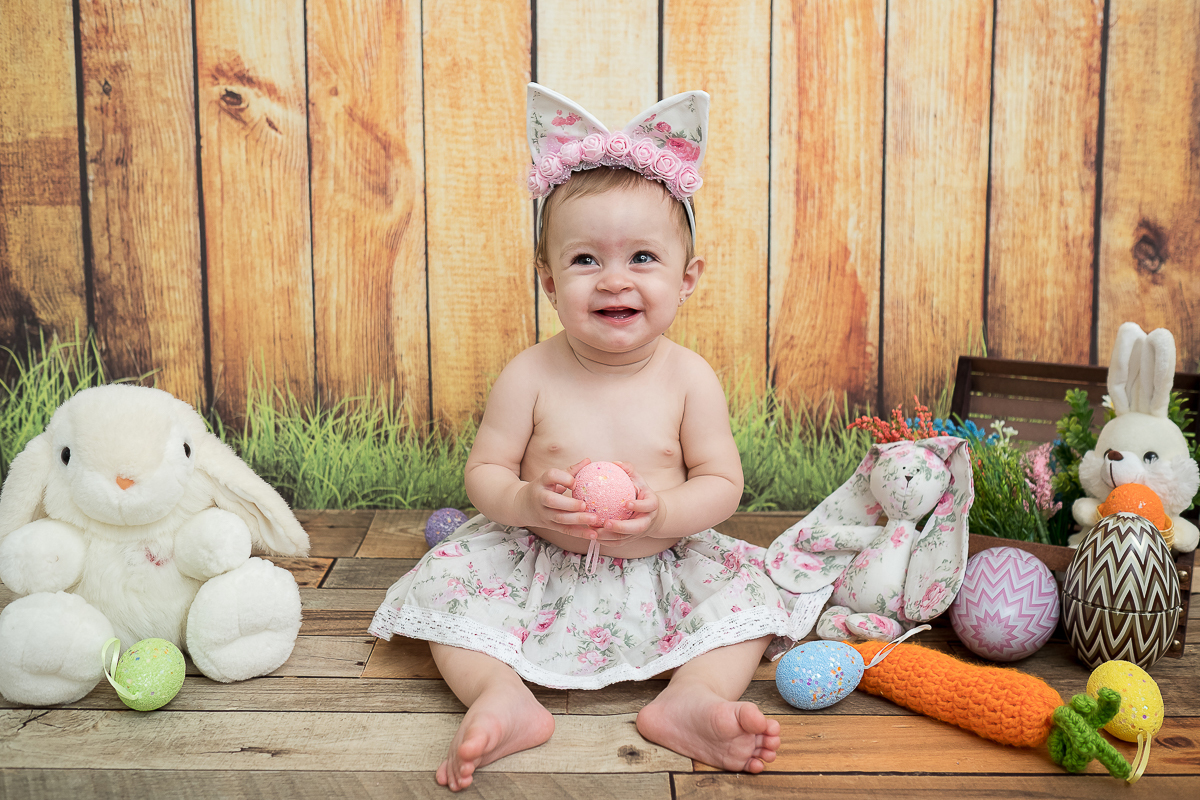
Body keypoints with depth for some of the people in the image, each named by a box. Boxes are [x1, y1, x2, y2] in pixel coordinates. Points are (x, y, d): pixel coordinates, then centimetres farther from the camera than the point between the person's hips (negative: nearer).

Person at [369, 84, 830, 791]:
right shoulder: (530, 376, -11)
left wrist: (661, 513, -27)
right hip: (539, 567, 0)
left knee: (753, 586, -15)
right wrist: (525, 502, -28)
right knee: (450, 579, -17)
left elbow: (722, 484, -6)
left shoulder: (689, 378, -10)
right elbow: (483, 471, -5)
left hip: (662, 566, 0)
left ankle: (693, 699, -23)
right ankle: (502, 697, -23)